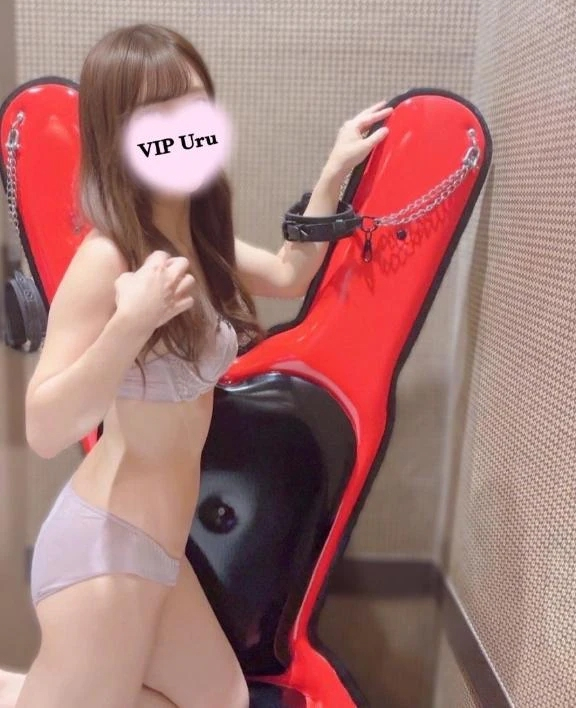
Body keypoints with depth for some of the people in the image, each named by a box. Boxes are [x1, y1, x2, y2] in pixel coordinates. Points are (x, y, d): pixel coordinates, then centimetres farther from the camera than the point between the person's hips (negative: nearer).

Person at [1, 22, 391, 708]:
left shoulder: (195, 238, 4)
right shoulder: (107, 257, -20)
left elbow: (288, 276, 18)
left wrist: (334, 172, 14)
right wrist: (131, 324, -35)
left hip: (153, 543, 8)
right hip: (106, 544, -8)